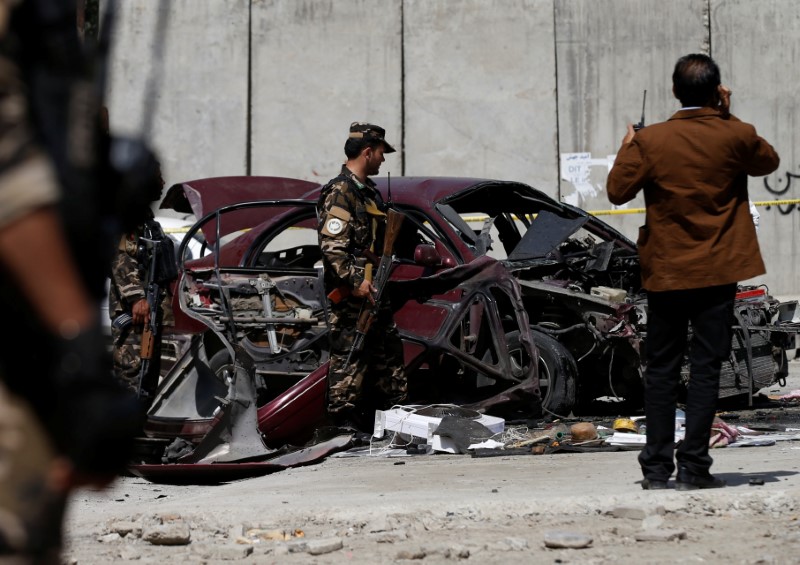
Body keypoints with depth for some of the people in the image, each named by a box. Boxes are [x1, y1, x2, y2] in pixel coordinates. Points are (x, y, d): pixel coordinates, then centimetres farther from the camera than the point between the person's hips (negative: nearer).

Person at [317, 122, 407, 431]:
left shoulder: (369, 191, 18)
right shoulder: (340, 193, -14)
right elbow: (331, 246, -22)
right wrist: (355, 281, -26)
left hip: (373, 291, 10)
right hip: (351, 294, -10)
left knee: (389, 350, 16)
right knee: (349, 358, -7)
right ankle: (344, 422, -3)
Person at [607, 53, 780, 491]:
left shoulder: (650, 140, -8)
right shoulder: (735, 137, -7)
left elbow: (618, 191, -3)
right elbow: (768, 161, 13)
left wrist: (627, 150, 13)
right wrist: (727, 116, 12)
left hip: (665, 272, 1)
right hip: (718, 272, -1)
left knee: (661, 368, 9)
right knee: (706, 368, 2)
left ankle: (657, 468, 9)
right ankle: (693, 467, -2)